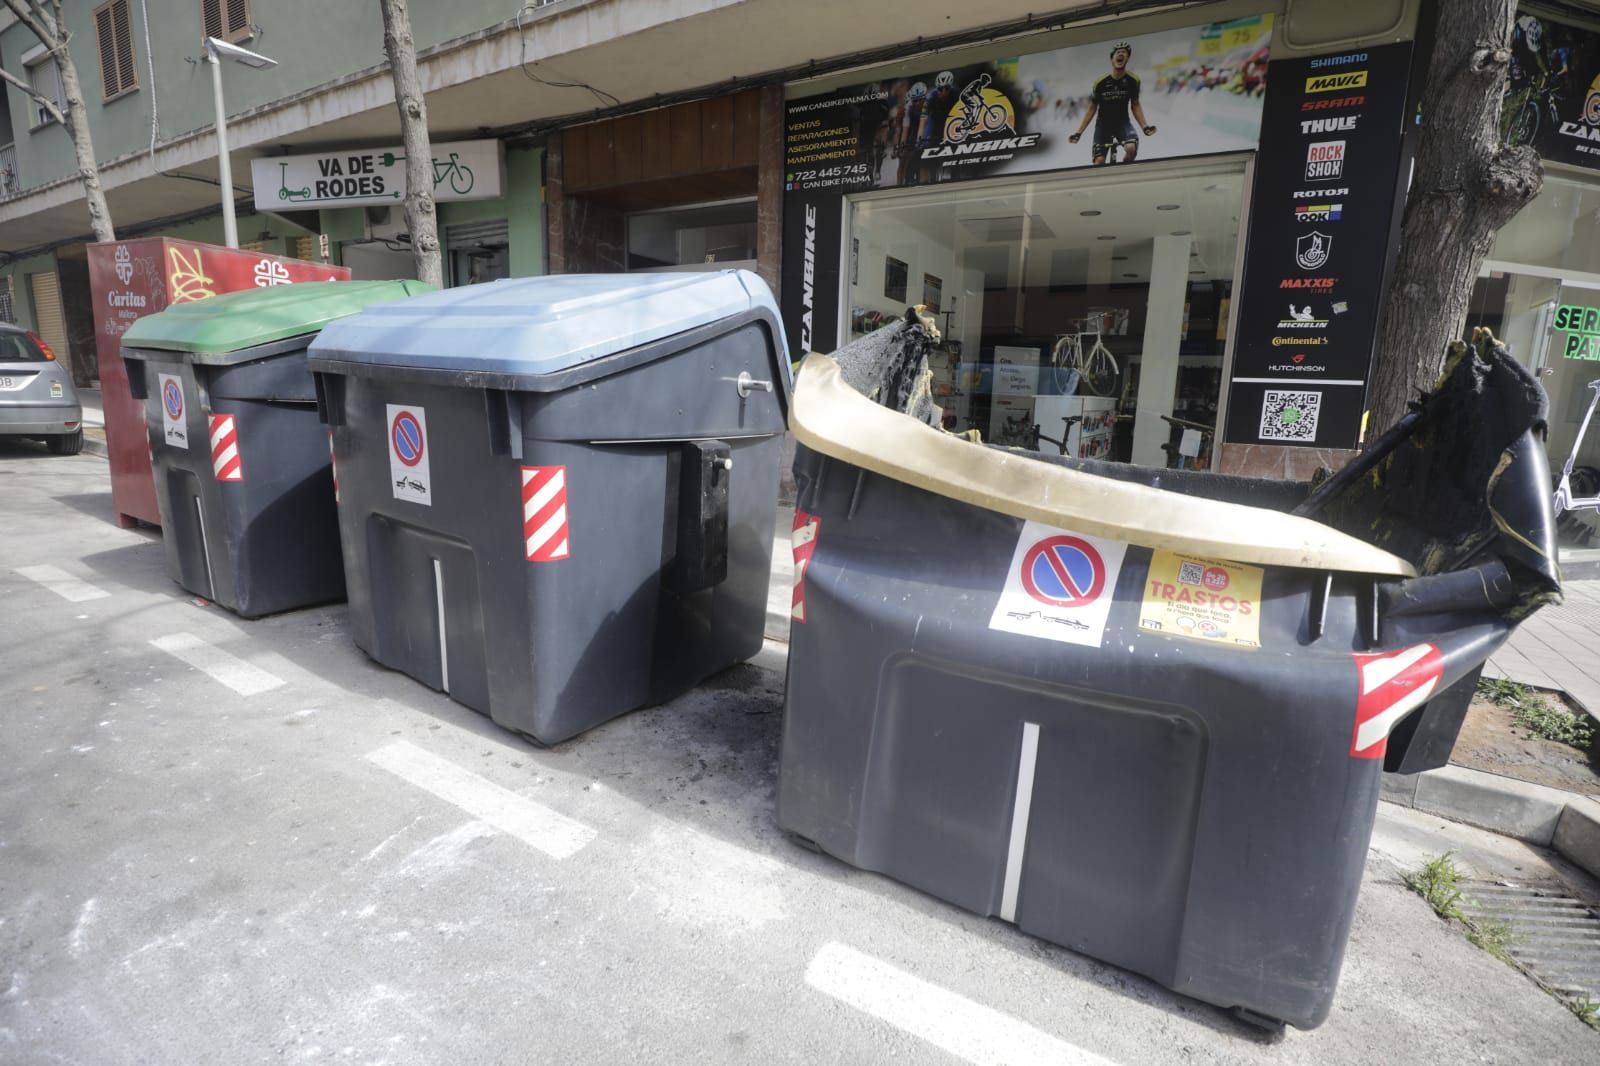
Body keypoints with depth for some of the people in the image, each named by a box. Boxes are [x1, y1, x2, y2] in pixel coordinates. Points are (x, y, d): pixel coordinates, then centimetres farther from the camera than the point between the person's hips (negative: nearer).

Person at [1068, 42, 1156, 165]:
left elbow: (1135, 105, -1)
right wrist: (1078, 133, -9)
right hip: (1103, 124, 0)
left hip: (1122, 123, 0)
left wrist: (1145, 126, -13)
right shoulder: (1101, 83, -12)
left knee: (1131, 148, -29)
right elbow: (1092, 109, -4)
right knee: (1099, 162, -13)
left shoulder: (1133, 80, -9)